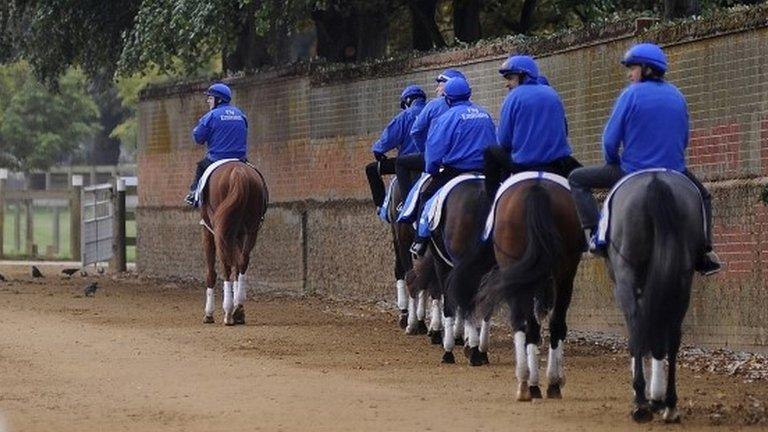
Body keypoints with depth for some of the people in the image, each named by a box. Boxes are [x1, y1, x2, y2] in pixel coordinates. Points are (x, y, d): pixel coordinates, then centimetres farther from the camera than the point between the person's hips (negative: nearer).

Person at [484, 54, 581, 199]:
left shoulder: (514, 97, -4)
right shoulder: (552, 94, 11)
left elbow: (504, 140, -3)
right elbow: (564, 131, 17)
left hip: (523, 166, -3)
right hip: (558, 165, 3)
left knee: (491, 152, 21)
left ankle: (494, 197, 17)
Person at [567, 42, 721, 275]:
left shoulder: (631, 94, -9)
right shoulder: (678, 97, 7)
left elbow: (610, 140, -9)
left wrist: (613, 163, 10)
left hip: (634, 172, -4)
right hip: (673, 172, 4)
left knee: (577, 179, 12)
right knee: (702, 196, 33)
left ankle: (594, 234, -5)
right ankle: (706, 254, 19)